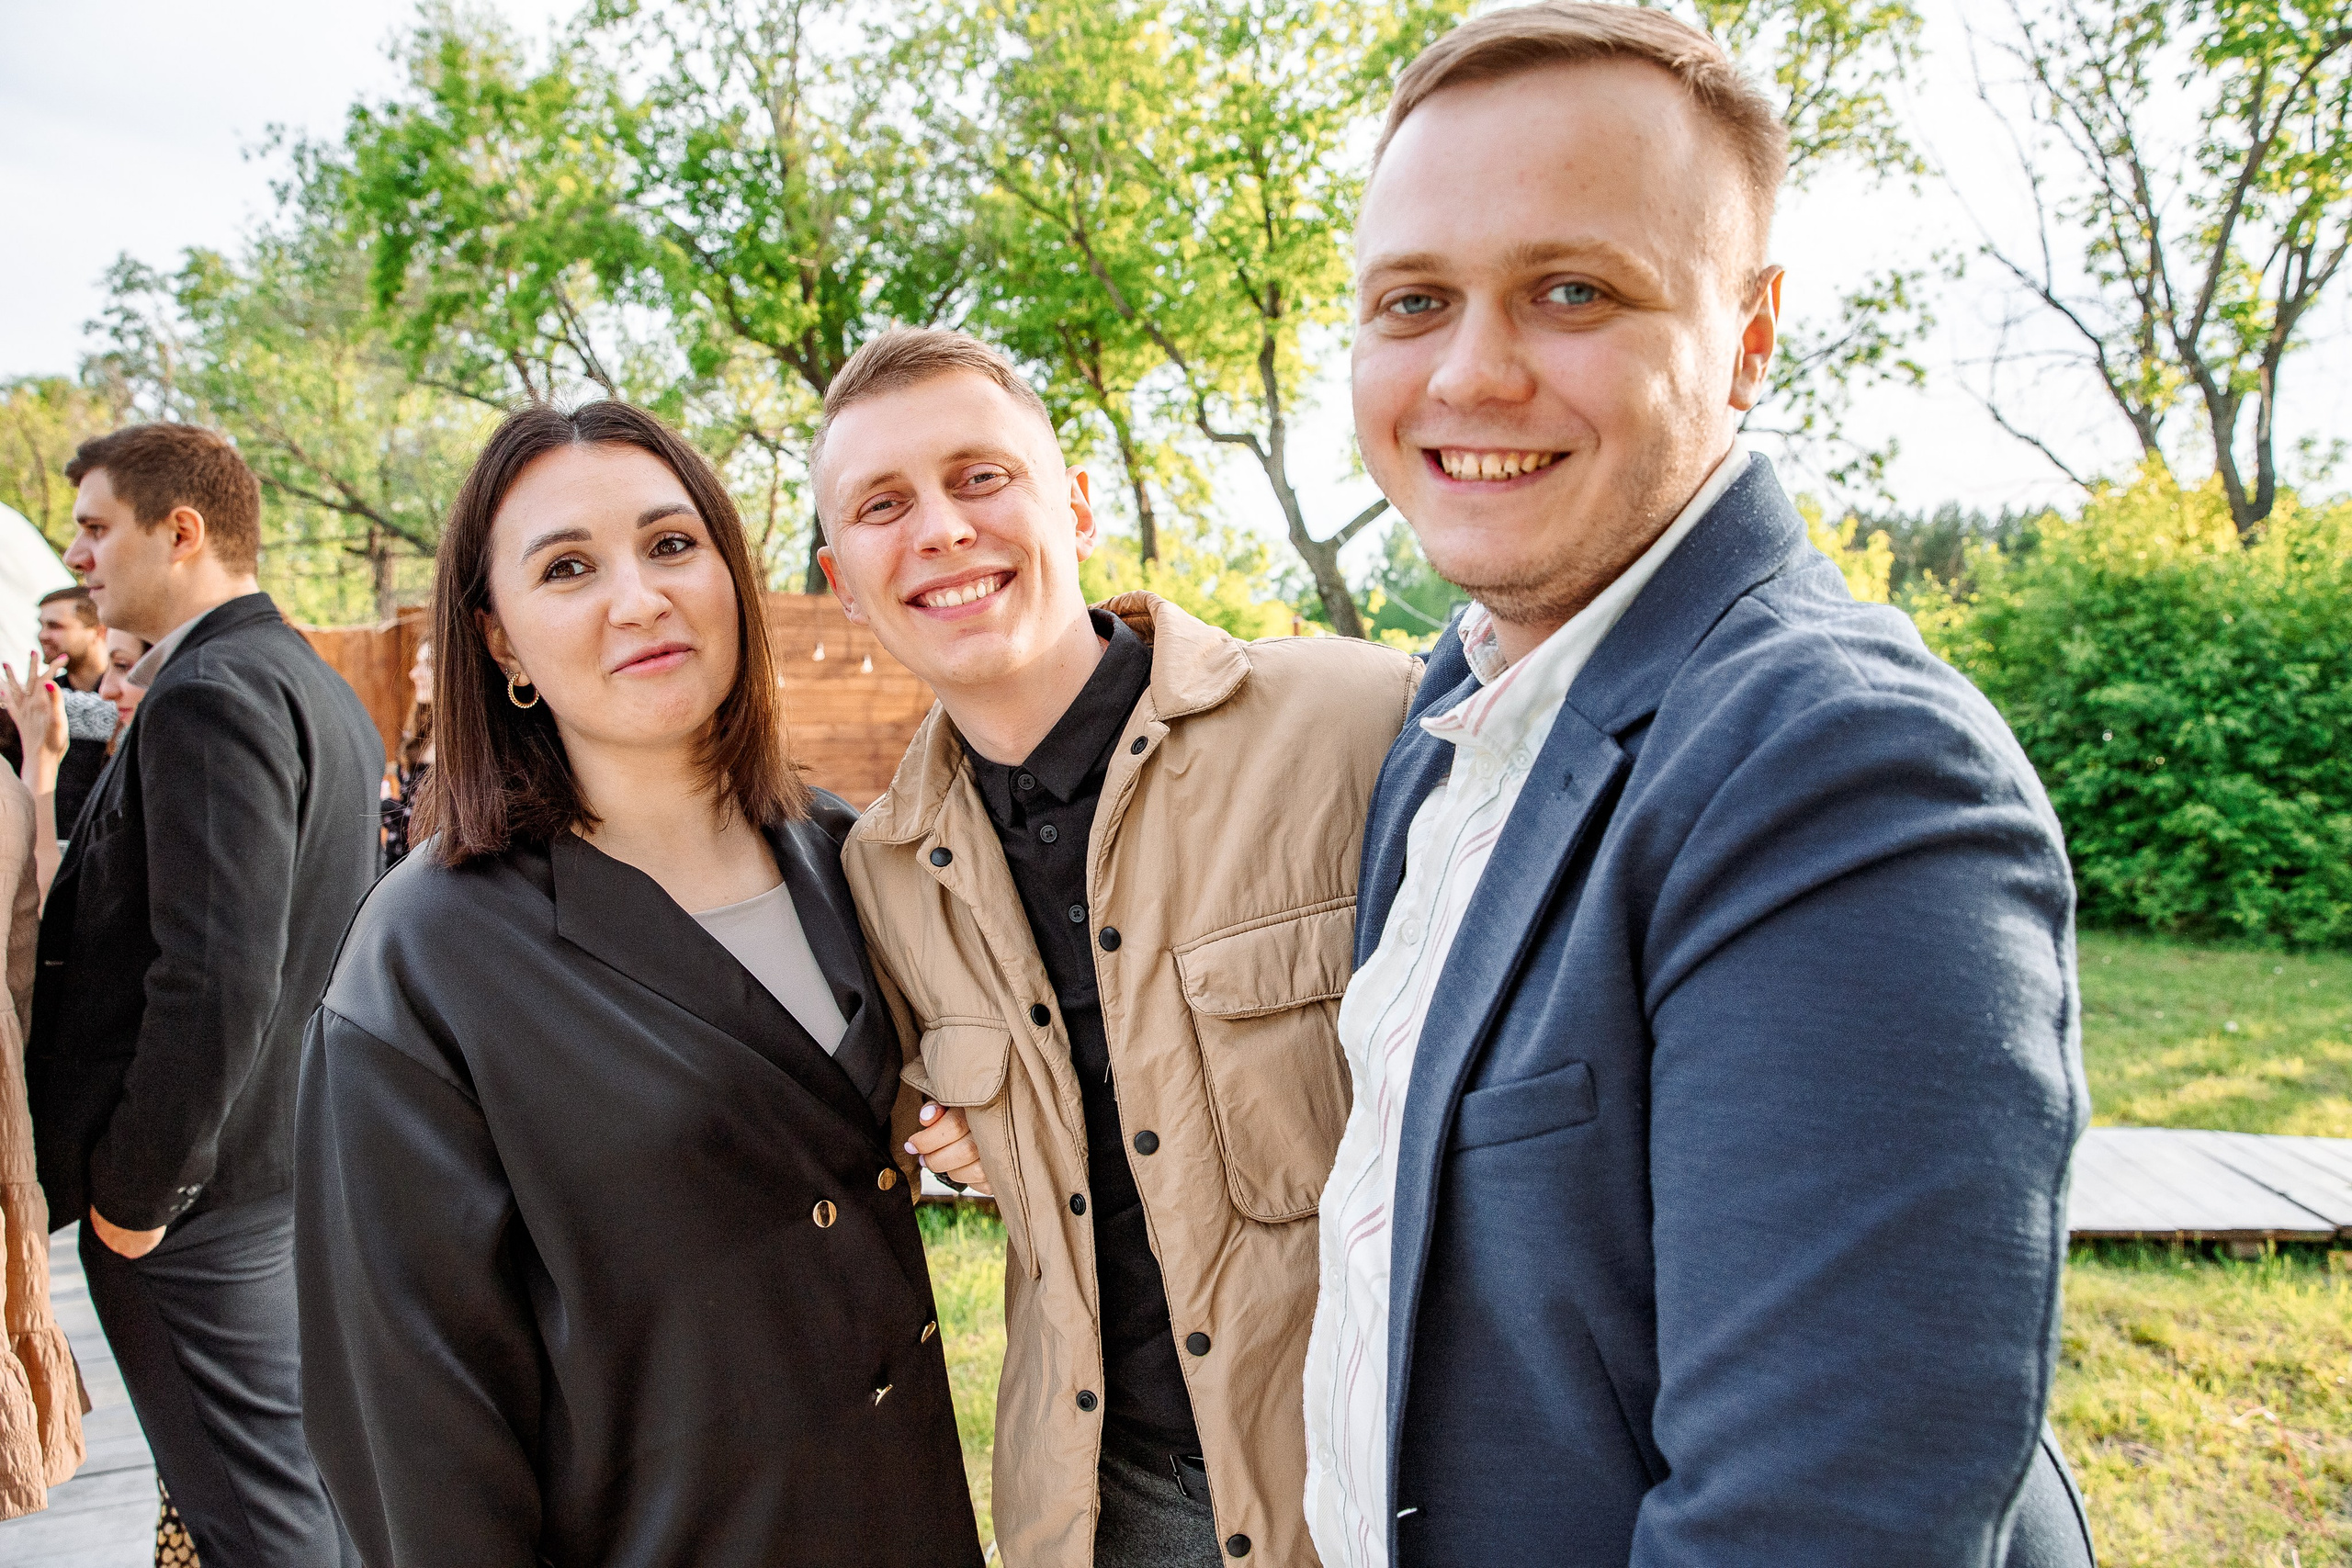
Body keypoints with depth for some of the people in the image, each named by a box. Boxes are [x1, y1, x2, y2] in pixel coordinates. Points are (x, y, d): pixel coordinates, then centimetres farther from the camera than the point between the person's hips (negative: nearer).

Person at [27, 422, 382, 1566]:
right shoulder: (318, 687, 11)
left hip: (208, 1186, -10)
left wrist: (134, 1191, -17)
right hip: (299, 1152, 10)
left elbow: (213, 981, -27)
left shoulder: (208, 697, -20)